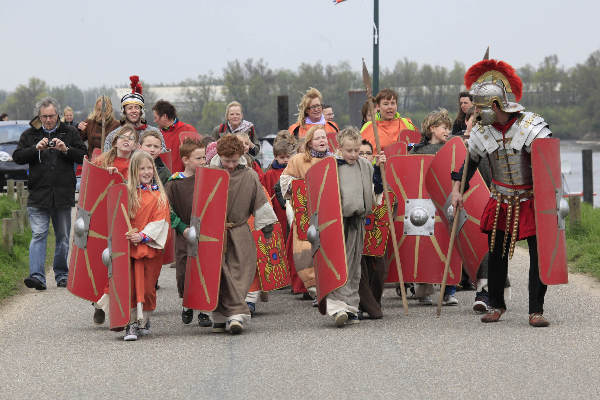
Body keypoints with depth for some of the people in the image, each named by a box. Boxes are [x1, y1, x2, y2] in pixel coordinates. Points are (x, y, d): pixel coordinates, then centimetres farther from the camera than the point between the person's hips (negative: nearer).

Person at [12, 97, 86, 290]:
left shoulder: (70, 133, 8)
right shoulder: (29, 135, 9)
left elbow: (83, 156, 2)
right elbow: (17, 157, 0)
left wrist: (66, 150, -15)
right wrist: (36, 148, -15)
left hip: (63, 194, 1)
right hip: (38, 194, -1)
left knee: (63, 237, 8)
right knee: (38, 235, -10)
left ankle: (61, 274, 20)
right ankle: (37, 276, -18)